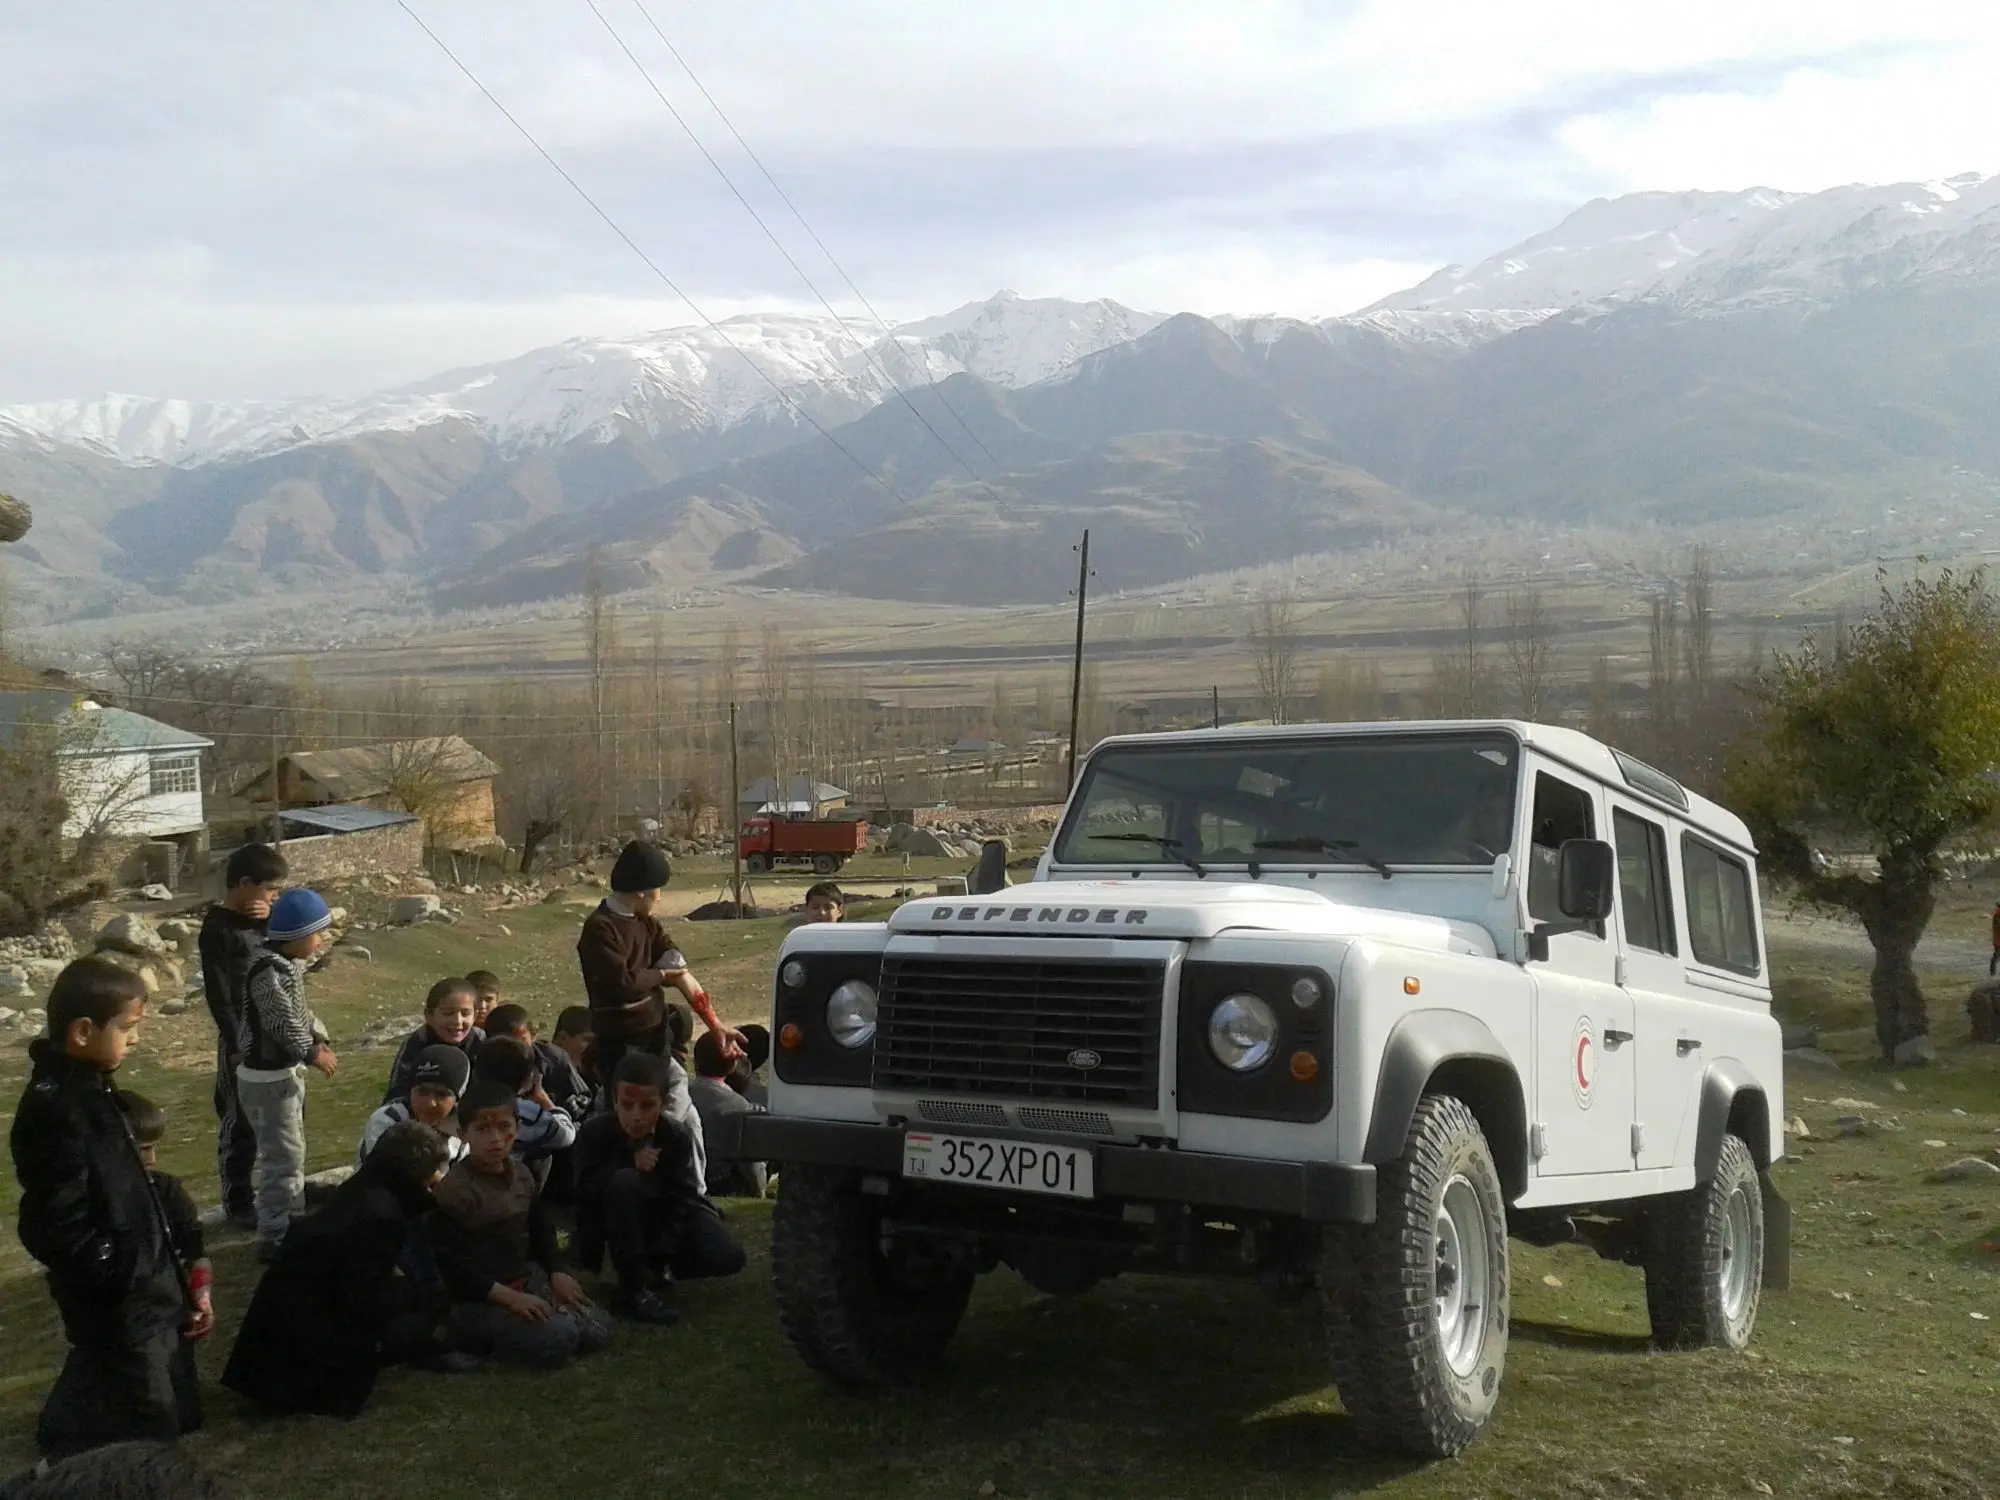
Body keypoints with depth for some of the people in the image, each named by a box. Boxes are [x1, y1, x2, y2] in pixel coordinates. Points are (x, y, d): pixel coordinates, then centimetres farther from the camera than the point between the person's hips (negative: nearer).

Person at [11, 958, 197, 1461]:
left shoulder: (82, 1086, 5)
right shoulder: (56, 1109, -26)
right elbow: (57, 1227, -27)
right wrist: (119, 1270, -20)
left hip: (134, 1280, 10)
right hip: (114, 1297, -10)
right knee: (149, 1425, 0)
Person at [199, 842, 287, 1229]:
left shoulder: (260, 918, 6)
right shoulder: (218, 929, -17)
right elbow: (218, 995, -19)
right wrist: (237, 1047, -19)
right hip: (244, 1040, -8)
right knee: (241, 1123, 5)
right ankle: (238, 1202, 17)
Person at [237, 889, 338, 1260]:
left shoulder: (289, 962, 7)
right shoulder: (269, 971, -25)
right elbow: (284, 1023, -25)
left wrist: (318, 1040, 1)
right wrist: (314, 1053, -12)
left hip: (287, 1071, 11)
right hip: (268, 1077, -11)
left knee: (293, 1151, 21)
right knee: (283, 1157, -6)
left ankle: (291, 1223, 35)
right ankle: (273, 1238, 1)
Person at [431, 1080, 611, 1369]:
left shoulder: (521, 1175, 7)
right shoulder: (454, 1190, -17)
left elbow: (541, 1230, 17)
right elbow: (453, 1264, -20)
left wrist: (557, 1273, 0)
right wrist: (508, 1297, -25)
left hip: (526, 1281, 8)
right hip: (477, 1299, -7)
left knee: (597, 1330, -2)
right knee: (558, 1338, -25)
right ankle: (482, 1338, -4)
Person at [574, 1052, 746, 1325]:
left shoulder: (677, 1136, -14)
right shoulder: (595, 1133, -16)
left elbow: (684, 1199, -18)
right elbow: (585, 1193, -24)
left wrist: (661, 1253, -29)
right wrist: (631, 1164, -35)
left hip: (666, 1220, 2)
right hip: (619, 1226, -2)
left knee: (728, 1257, -22)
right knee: (623, 1181, -37)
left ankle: (655, 1269, 6)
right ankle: (634, 1289, -30)